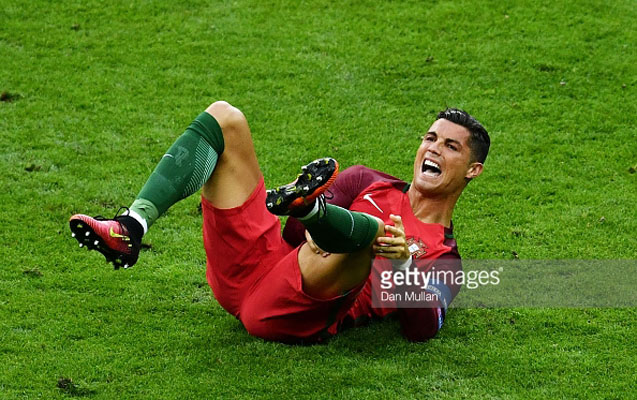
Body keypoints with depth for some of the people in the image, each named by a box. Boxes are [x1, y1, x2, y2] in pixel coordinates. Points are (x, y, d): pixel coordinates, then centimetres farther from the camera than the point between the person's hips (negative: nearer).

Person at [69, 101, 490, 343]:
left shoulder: (444, 256, 13)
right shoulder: (370, 184, 27)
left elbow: (422, 330, -5)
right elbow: (296, 234, 17)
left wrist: (402, 267, -22)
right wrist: (309, 228, -7)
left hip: (289, 312, -6)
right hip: (244, 269, 6)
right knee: (224, 118, -1)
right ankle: (131, 229, -23)